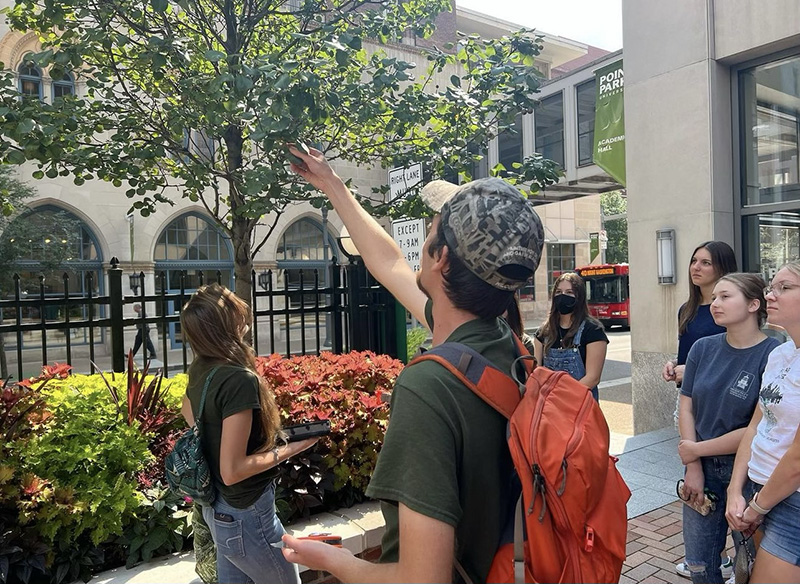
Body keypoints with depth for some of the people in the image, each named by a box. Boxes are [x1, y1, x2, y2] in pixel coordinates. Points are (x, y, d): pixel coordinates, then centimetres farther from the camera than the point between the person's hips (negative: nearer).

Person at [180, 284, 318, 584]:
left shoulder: (199, 370, -3)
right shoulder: (240, 379, -30)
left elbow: (188, 413, 19)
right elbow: (232, 471, -28)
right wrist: (289, 448, -20)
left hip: (217, 506, 8)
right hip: (245, 515, -8)